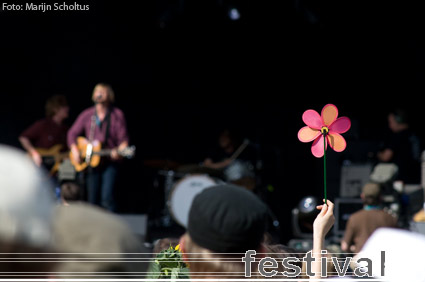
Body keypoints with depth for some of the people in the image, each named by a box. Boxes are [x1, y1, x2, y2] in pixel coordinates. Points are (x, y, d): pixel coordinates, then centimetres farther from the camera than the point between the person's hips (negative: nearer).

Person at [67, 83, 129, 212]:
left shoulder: (117, 115, -2)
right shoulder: (87, 115, 7)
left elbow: (123, 139, -5)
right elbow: (72, 133, 13)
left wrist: (118, 151, -25)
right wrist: (74, 150, -3)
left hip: (110, 163, -4)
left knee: (107, 197, -18)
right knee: (93, 200, 6)